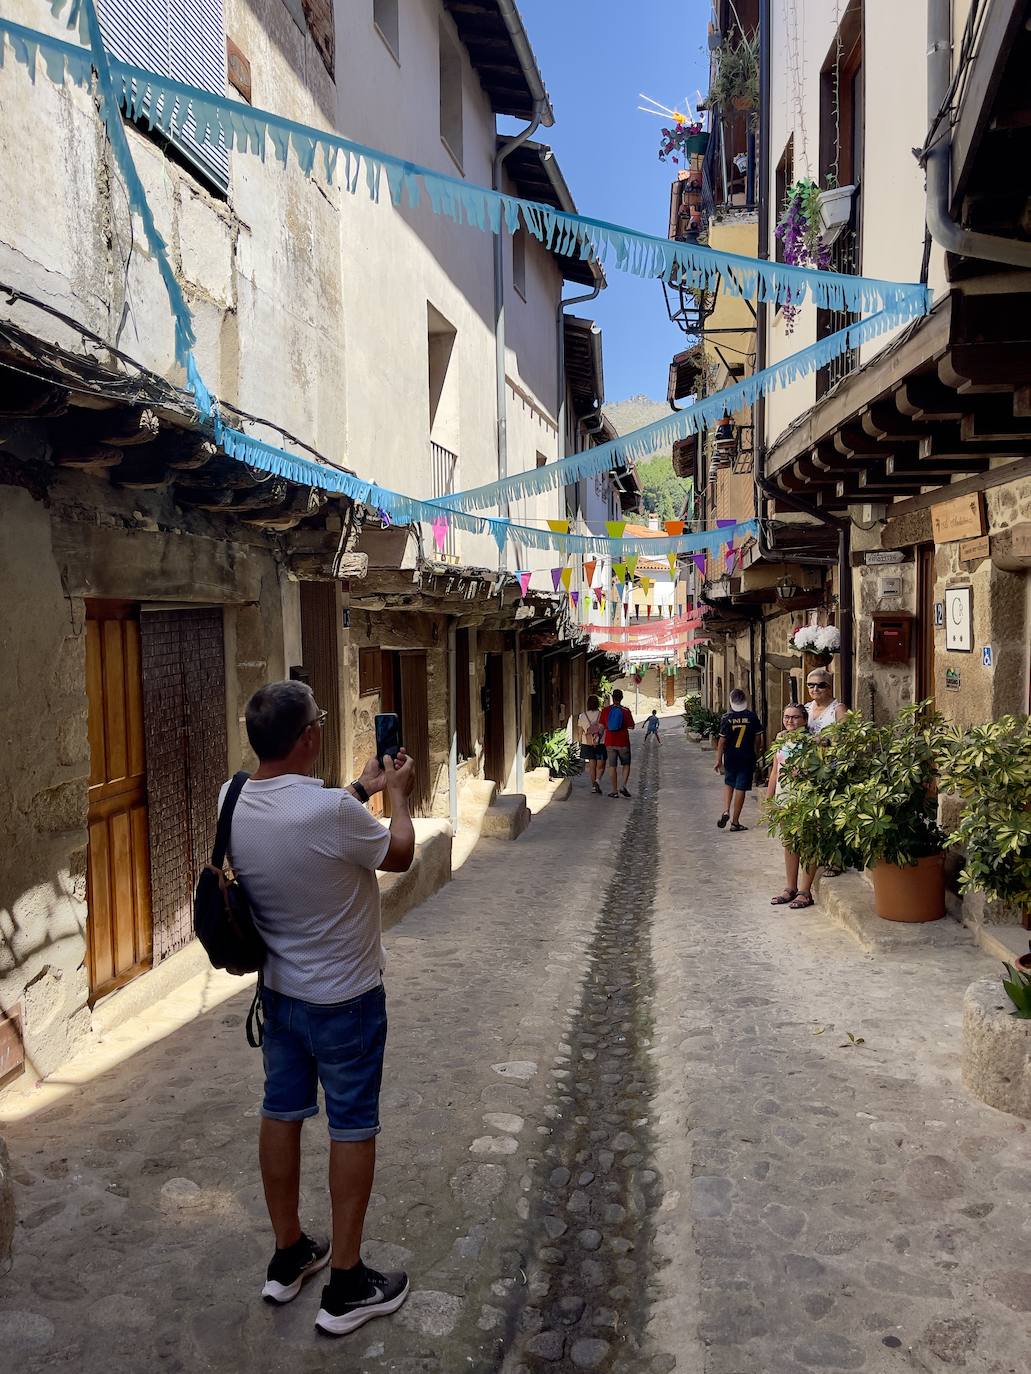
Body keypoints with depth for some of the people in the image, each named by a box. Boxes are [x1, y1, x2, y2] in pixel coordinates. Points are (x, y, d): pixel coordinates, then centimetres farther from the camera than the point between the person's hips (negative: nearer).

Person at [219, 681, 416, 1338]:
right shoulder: (332, 810, -32)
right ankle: (347, 1285, 24)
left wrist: (362, 789, 17)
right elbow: (401, 855, -12)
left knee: (281, 1112, 19)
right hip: (345, 999, -6)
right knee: (352, 1126, 10)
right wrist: (398, 794, 5)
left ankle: (289, 1257, 37)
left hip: (279, 990, 7)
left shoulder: (232, 802, -10)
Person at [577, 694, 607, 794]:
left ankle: (593, 786, 11)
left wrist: (580, 745, 13)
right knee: (600, 765, 6)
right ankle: (597, 780, -17)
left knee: (591, 766, 10)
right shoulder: (602, 715, -6)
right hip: (601, 744, -2)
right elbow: (606, 730, -4)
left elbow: (580, 732, 5)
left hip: (587, 744, 2)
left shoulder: (582, 716, 1)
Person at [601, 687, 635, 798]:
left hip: (610, 742, 2)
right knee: (626, 764, 13)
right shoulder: (626, 710, -7)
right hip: (623, 742, -1)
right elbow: (632, 727, -4)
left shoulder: (605, 710, -1)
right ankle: (623, 786, -3)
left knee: (612, 766, 7)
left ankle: (614, 790, 7)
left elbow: (601, 726, -1)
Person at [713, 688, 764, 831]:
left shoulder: (727, 718, -7)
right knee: (740, 788, 4)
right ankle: (735, 821, 7)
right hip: (747, 757, -1)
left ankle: (726, 811, 2)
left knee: (728, 784, 21)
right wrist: (757, 752, 17)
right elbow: (758, 738, 0)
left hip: (730, 757, 1)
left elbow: (722, 740, -6)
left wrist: (718, 760, 1)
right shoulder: (752, 717, -5)